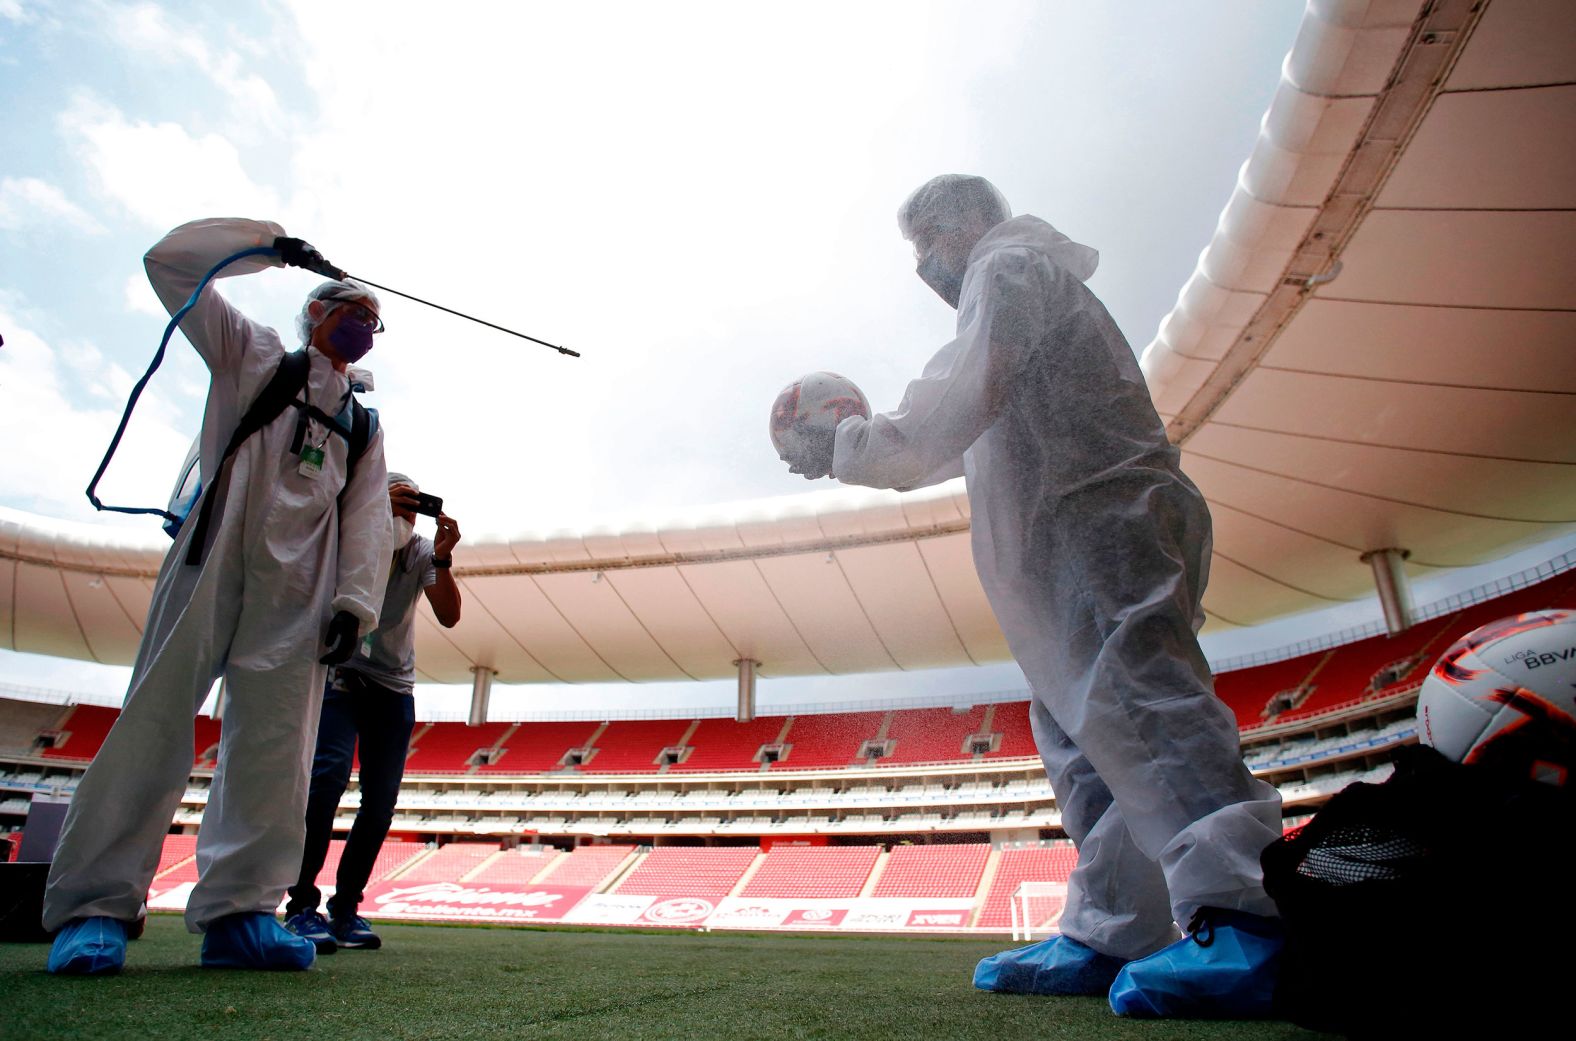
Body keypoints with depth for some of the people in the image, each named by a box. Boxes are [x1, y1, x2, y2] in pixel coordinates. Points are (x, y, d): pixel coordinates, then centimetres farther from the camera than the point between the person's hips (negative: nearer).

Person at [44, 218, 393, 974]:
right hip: (215, 554, -2)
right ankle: (94, 905, -1)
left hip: (300, 586, 3)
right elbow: (172, 261, 11)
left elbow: (369, 515, 10)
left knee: (275, 742, -5)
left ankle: (237, 909, -2)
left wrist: (354, 599, -4)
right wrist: (270, 243, 12)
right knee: (158, 719, -7)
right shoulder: (252, 353, 19)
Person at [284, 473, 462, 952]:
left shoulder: (421, 552, -2)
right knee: (329, 770, -23)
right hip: (339, 673, -3)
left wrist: (442, 559, -27)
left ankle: (345, 908, 11)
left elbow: (449, 616, -12)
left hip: (394, 686, 3)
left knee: (381, 799, -2)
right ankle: (302, 906, -15)